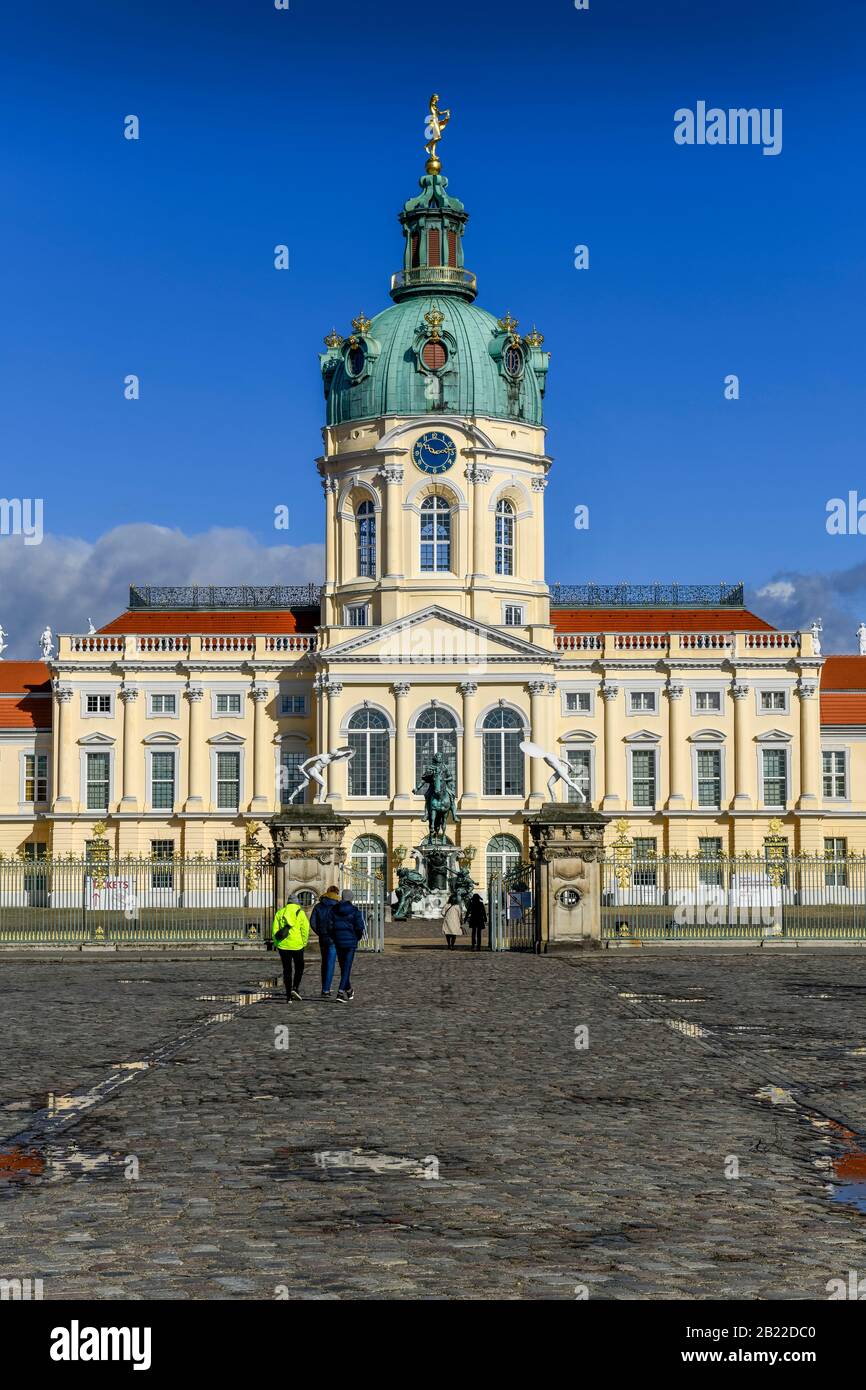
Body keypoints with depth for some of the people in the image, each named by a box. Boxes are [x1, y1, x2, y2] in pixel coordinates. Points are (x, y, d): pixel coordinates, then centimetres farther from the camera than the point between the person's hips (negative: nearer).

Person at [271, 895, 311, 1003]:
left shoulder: (280, 913, 7)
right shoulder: (300, 913, 1)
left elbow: (274, 930, 3)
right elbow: (305, 929, -7)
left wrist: (277, 944, 9)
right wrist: (303, 943, 3)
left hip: (283, 945, 2)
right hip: (297, 945, -2)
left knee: (287, 970, 8)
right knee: (299, 968, 16)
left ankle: (288, 996, 6)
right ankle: (295, 988, -1)